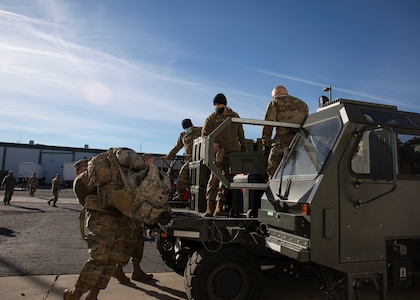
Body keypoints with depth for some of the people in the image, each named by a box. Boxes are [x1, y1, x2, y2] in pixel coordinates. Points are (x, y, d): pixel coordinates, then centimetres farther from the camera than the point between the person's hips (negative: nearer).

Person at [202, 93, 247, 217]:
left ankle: (219, 206, 6)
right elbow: (204, 134, 2)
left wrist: (244, 149, 19)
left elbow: (240, 135, 23)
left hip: (234, 153, 4)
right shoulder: (211, 118, 7)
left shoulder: (234, 116, 18)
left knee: (227, 179, 2)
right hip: (219, 152, -3)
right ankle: (210, 206, -9)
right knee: (214, 177, -13)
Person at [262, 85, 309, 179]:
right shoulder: (303, 104, 29)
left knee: (273, 171, -6)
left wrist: (266, 144, 4)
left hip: (282, 142, -5)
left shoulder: (275, 102, 11)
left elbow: (267, 124, 2)